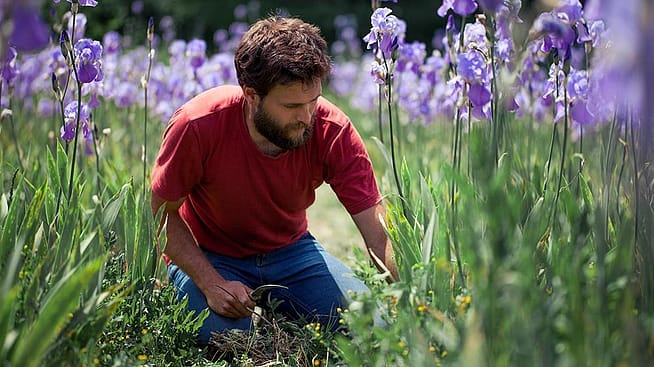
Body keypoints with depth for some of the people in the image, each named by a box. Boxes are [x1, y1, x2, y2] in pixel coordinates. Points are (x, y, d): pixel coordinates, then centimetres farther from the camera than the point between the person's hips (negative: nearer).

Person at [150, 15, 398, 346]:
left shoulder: (332, 130, -25)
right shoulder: (197, 126, -30)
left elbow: (379, 234, -25)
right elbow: (162, 213, -15)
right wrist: (212, 284, -26)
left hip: (291, 249, 3)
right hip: (207, 256, -2)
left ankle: (277, 305, 14)